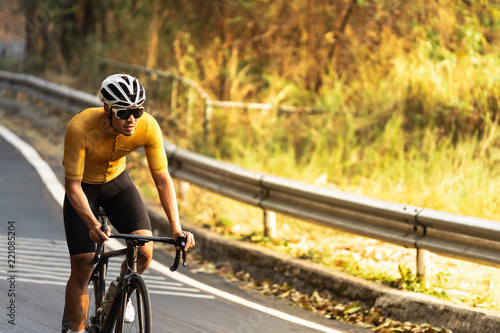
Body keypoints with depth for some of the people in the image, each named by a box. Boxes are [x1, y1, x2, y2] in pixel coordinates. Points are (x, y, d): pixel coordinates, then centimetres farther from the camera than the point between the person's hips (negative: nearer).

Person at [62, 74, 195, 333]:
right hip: (84, 187, -3)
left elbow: (162, 179, -22)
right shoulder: (79, 128, -36)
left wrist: (176, 227, -32)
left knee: (144, 251, -15)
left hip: (117, 182, 3)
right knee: (82, 269, -9)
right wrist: (93, 225, -44)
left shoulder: (148, 127, -28)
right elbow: (73, 185, -30)